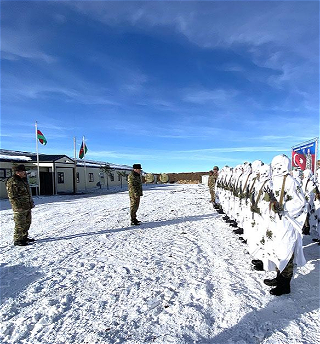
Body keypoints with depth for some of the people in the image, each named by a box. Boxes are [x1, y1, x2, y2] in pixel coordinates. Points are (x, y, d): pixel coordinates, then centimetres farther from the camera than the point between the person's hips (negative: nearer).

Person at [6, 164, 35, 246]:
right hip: (20, 208, -9)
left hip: (27, 207, 9)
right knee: (20, 224, -2)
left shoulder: (24, 180, 14)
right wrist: (18, 207, -20)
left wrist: (31, 202, 19)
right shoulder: (12, 182, -14)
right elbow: (12, 196, -17)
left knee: (27, 223, 17)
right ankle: (17, 240, 11)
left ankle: (24, 237, 30)